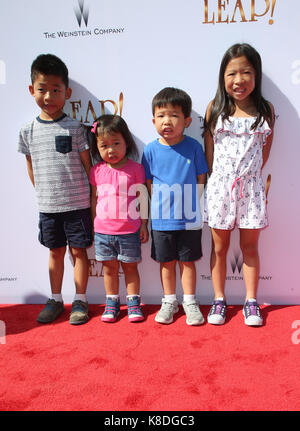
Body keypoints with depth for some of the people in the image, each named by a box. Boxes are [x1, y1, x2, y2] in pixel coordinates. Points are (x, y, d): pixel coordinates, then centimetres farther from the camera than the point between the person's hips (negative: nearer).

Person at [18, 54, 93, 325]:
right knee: (55, 251, 14)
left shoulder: (74, 127, -5)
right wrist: (42, 193, 13)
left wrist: (93, 198, -3)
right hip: (47, 206, 3)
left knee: (78, 251, 6)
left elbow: (87, 164, -2)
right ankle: (55, 300, 29)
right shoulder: (28, 130, 4)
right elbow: (31, 166, 13)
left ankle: (80, 301, 21)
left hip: (77, 203, -3)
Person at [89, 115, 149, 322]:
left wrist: (144, 224, 1)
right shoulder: (96, 170, 3)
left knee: (130, 266, 10)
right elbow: (94, 198, 11)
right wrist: (93, 224, 12)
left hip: (129, 231, -2)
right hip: (103, 230, 3)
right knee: (109, 268, 13)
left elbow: (143, 197, 0)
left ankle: (134, 302, 25)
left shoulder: (135, 168, -5)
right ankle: (112, 302, 28)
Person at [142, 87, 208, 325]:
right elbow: (149, 183, 4)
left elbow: (201, 179, 3)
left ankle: (190, 301, 29)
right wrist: (163, 203, -2)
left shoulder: (193, 146, -5)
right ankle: (169, 300, 32)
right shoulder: (151, 150, -4)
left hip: (189, 219, -1)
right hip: (162, 219, 1)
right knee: (167, 262, 14)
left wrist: (189, 203, -1)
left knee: (187, 261, 11)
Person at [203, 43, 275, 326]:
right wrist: (217, 178, 1)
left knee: (250, 246, 9)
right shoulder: (214, 109, 1)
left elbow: (266, 149, 9)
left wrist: (249, 174, 4)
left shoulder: (266, 109, 3)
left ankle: (251, 302, 24)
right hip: (220, 186, 0)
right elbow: (209, 149, 3)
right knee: (219, 246, 8)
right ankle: (219, 300, 23)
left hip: (250, 186, 1)